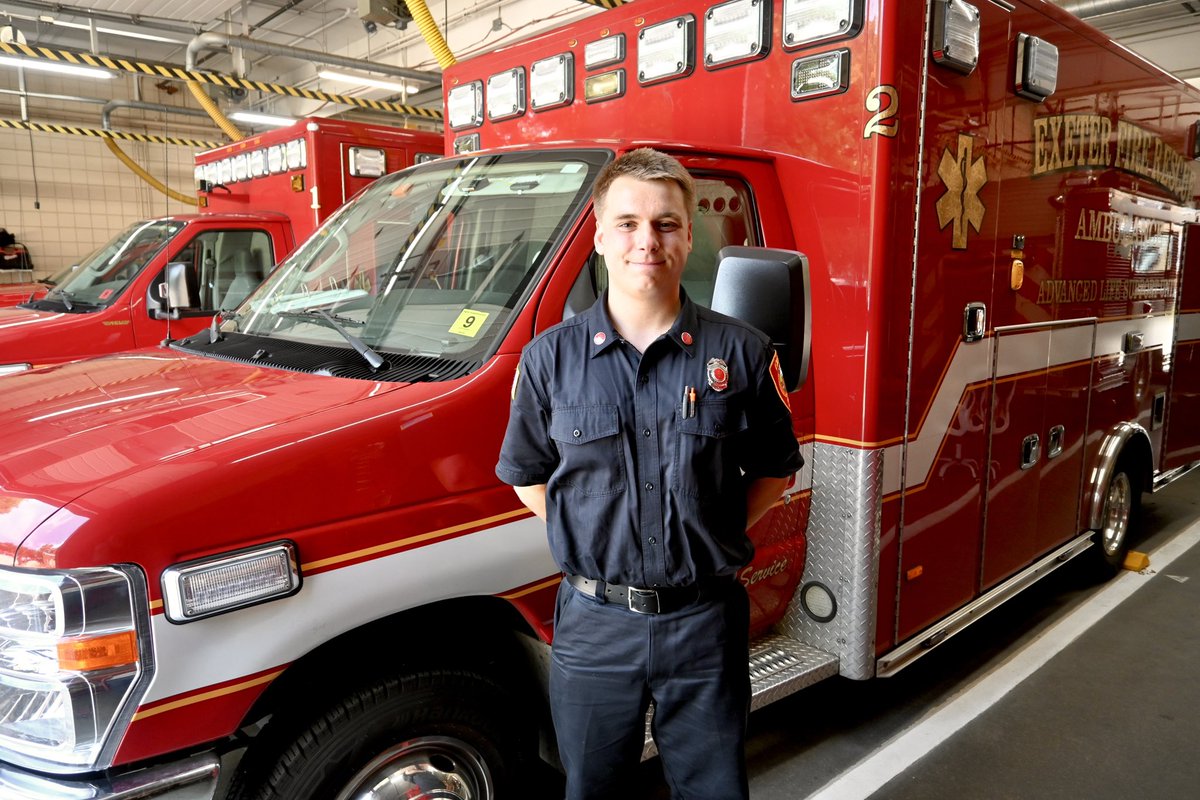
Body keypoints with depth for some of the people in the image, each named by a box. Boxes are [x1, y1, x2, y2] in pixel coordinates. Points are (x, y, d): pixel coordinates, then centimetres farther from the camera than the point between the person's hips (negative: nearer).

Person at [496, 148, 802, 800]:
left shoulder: (740, 352, -3)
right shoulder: (551, 357, -3)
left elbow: (775, 469, 6)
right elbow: (526, 476, 7)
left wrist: (713, 532, -4)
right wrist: (589, 539, -3)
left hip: (705, 622, 0)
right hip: (594, 623, 1)